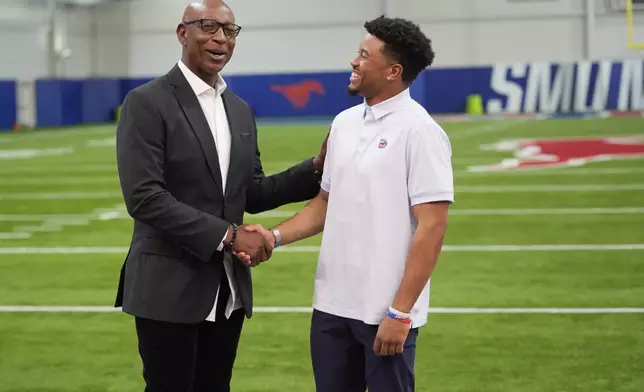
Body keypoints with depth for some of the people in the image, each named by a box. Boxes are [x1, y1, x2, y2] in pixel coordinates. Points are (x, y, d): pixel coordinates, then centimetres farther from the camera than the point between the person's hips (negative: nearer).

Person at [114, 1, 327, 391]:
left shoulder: (241, 109, 13)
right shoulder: (147, 103, -10)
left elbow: (251, 194, 13)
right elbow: (145, 198, -18)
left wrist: (317, 168, 0)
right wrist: (228, 235, -19)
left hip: (228, 288, 6)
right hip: (169, 286, -6)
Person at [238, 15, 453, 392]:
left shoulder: (419, 131, -12)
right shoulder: (344, 123, 10)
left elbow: (432, 227, -16)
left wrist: (399, 312, -19)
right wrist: (275, 236, 1)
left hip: (386, 311, -7)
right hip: (332, 303, 7)